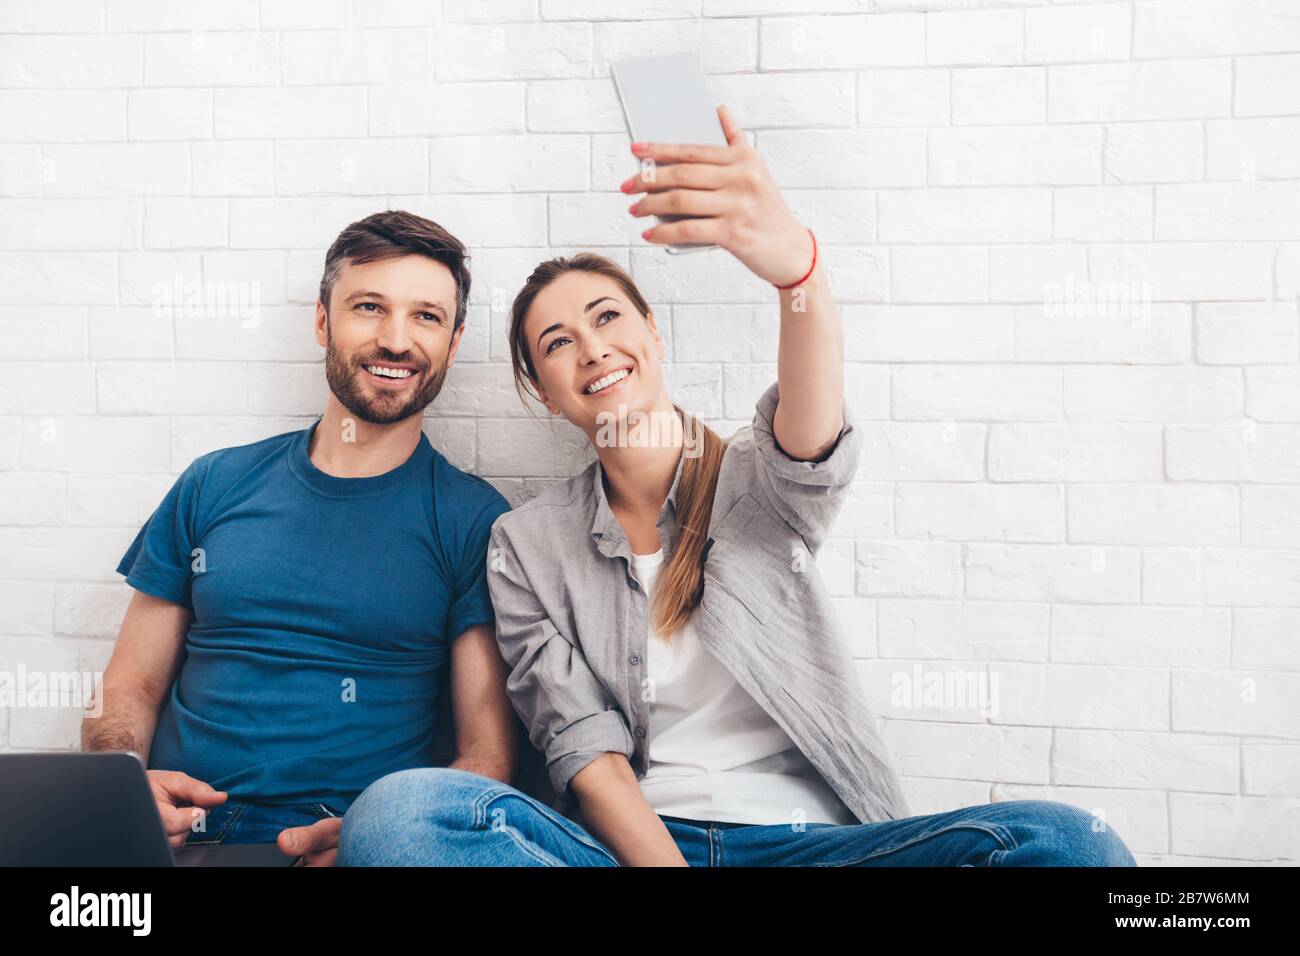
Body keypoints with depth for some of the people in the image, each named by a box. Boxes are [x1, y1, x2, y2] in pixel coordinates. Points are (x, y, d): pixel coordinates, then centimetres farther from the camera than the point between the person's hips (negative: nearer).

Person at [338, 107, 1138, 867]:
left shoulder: (758, 482, 5)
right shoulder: (527, 546, 9)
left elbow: (813, 444, -22)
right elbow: (583, 743, -1)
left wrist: (795, 263, -43)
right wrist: (664, 863, -19)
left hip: (807, 837, 0)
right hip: (631, 841, 0)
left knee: (1071, 844, -28)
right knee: (392, 814, -29)